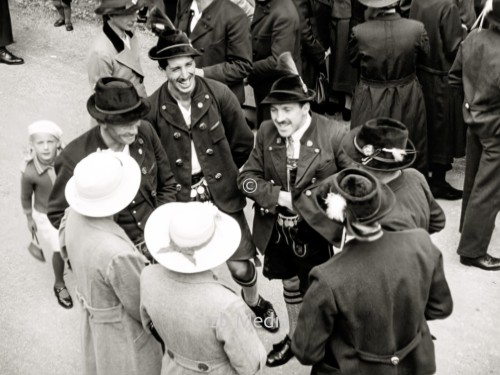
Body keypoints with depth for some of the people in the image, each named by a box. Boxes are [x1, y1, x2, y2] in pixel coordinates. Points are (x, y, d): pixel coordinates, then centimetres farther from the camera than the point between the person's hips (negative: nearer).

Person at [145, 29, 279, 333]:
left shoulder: (219, 94, -11)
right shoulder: (153, 108, -13)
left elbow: (243, 144, 2)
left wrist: (222, 176, 8)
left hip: (223, 196, 1)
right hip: (180, 201, 0)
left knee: (240, 266, 5)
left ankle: (254, 302, 38)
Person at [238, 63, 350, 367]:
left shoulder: (334, 134, -18)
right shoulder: (266, 132, -5)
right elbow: (247, 177, -3)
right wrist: (279, 197, -18)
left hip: (316, 232, -4)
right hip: (277, 229, 5)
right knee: (290, 281, 25)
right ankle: (294, 336, 49)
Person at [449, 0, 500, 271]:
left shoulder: (473, 38, -8)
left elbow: (454, 78, 4)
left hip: (473, 119, 8)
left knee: (473, 180, 24)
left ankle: (469, 226, 44)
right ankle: (472, 249, 13)